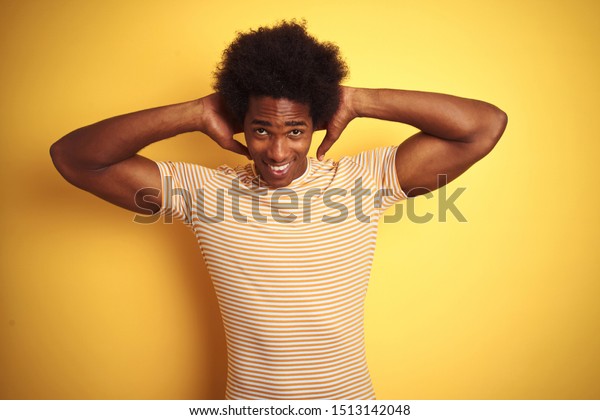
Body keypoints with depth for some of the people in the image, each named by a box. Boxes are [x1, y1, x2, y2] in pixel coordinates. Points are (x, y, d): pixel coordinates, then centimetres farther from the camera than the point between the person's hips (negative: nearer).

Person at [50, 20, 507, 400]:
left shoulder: (365, 180, -15)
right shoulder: (205, 191, -13)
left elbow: (486, 125, -18)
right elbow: (72, 157, -14)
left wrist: (359, 101, -21)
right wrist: (196, 113, -21)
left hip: (348, 400, 1)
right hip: (249, 401, 0)